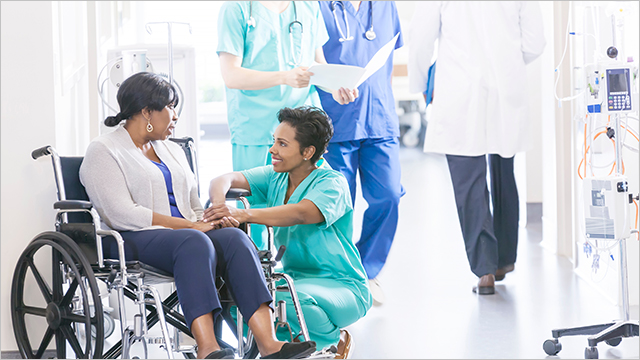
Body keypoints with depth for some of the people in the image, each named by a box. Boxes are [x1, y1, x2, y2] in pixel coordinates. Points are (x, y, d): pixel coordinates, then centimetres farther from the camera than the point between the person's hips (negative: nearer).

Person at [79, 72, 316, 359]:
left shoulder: (172, 151, 27)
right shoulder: (103, 150, 3)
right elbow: (122, 215, -12)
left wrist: (213, 220, 0)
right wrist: (189, 225, -15)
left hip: (183, 232, 6)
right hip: (134, 240, -6)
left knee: (234, 237, -27)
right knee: (195, 242, -37)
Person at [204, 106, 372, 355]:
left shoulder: (332, 183, -14)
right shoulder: (274, 177, 5)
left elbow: (301, 213, -35)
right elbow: (225, 179, -8)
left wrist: (244, 214, -50)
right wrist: (219, 204, -33)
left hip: (342, 286, -6)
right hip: (294, 278, 6)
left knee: (290, 298, -37)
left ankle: (334, 340, -5)